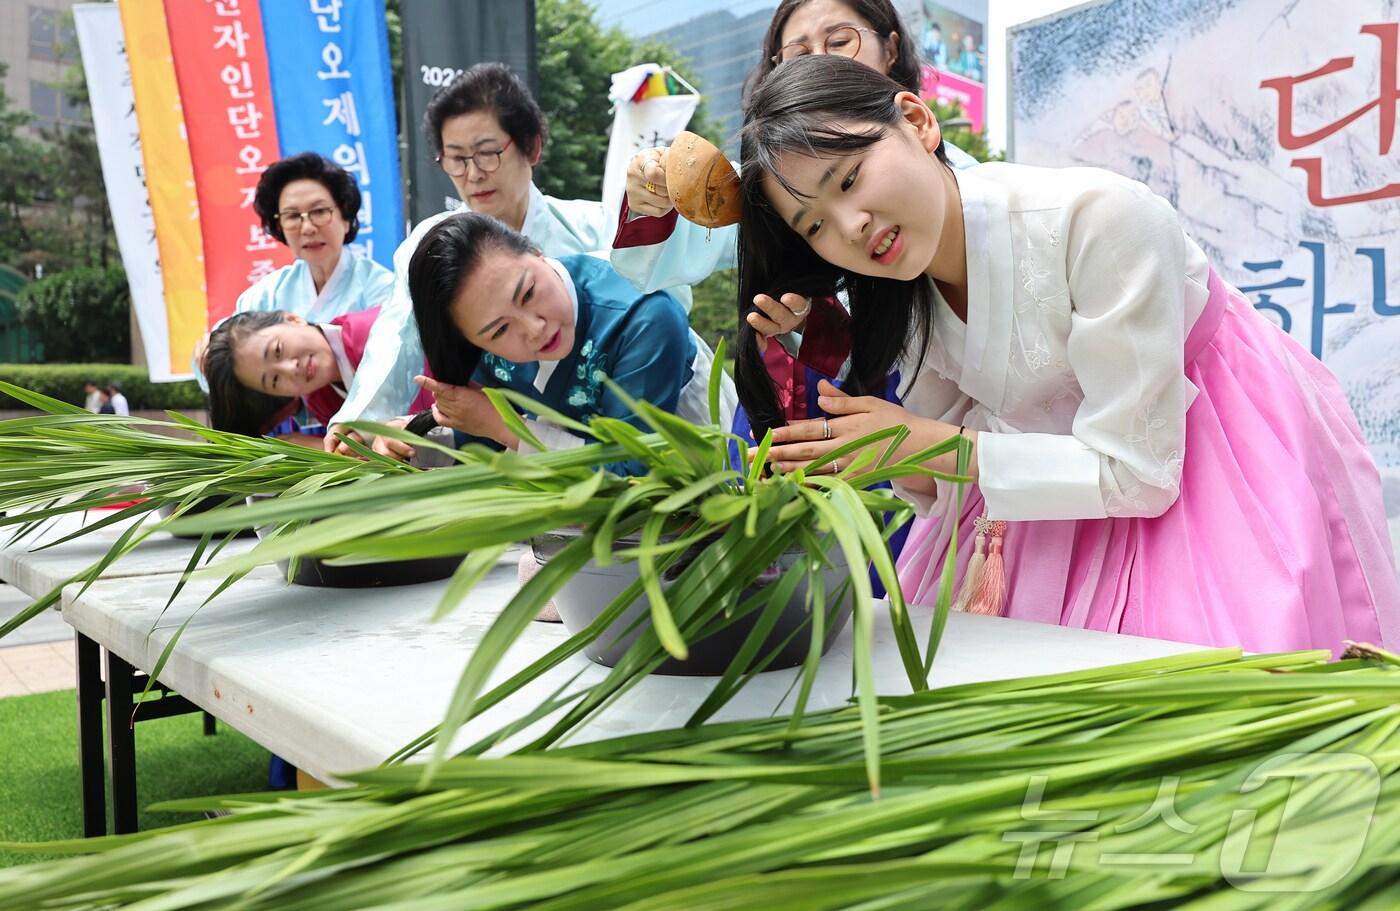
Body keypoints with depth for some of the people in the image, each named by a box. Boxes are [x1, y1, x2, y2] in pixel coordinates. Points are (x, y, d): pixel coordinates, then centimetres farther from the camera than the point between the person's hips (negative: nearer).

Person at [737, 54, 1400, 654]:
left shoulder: (1100, 217, -32)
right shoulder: (899, 296, -11)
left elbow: (1134, 472, -27)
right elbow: (943, 486, -2)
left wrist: (921, 444, -30)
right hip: (1066, 476, 5)